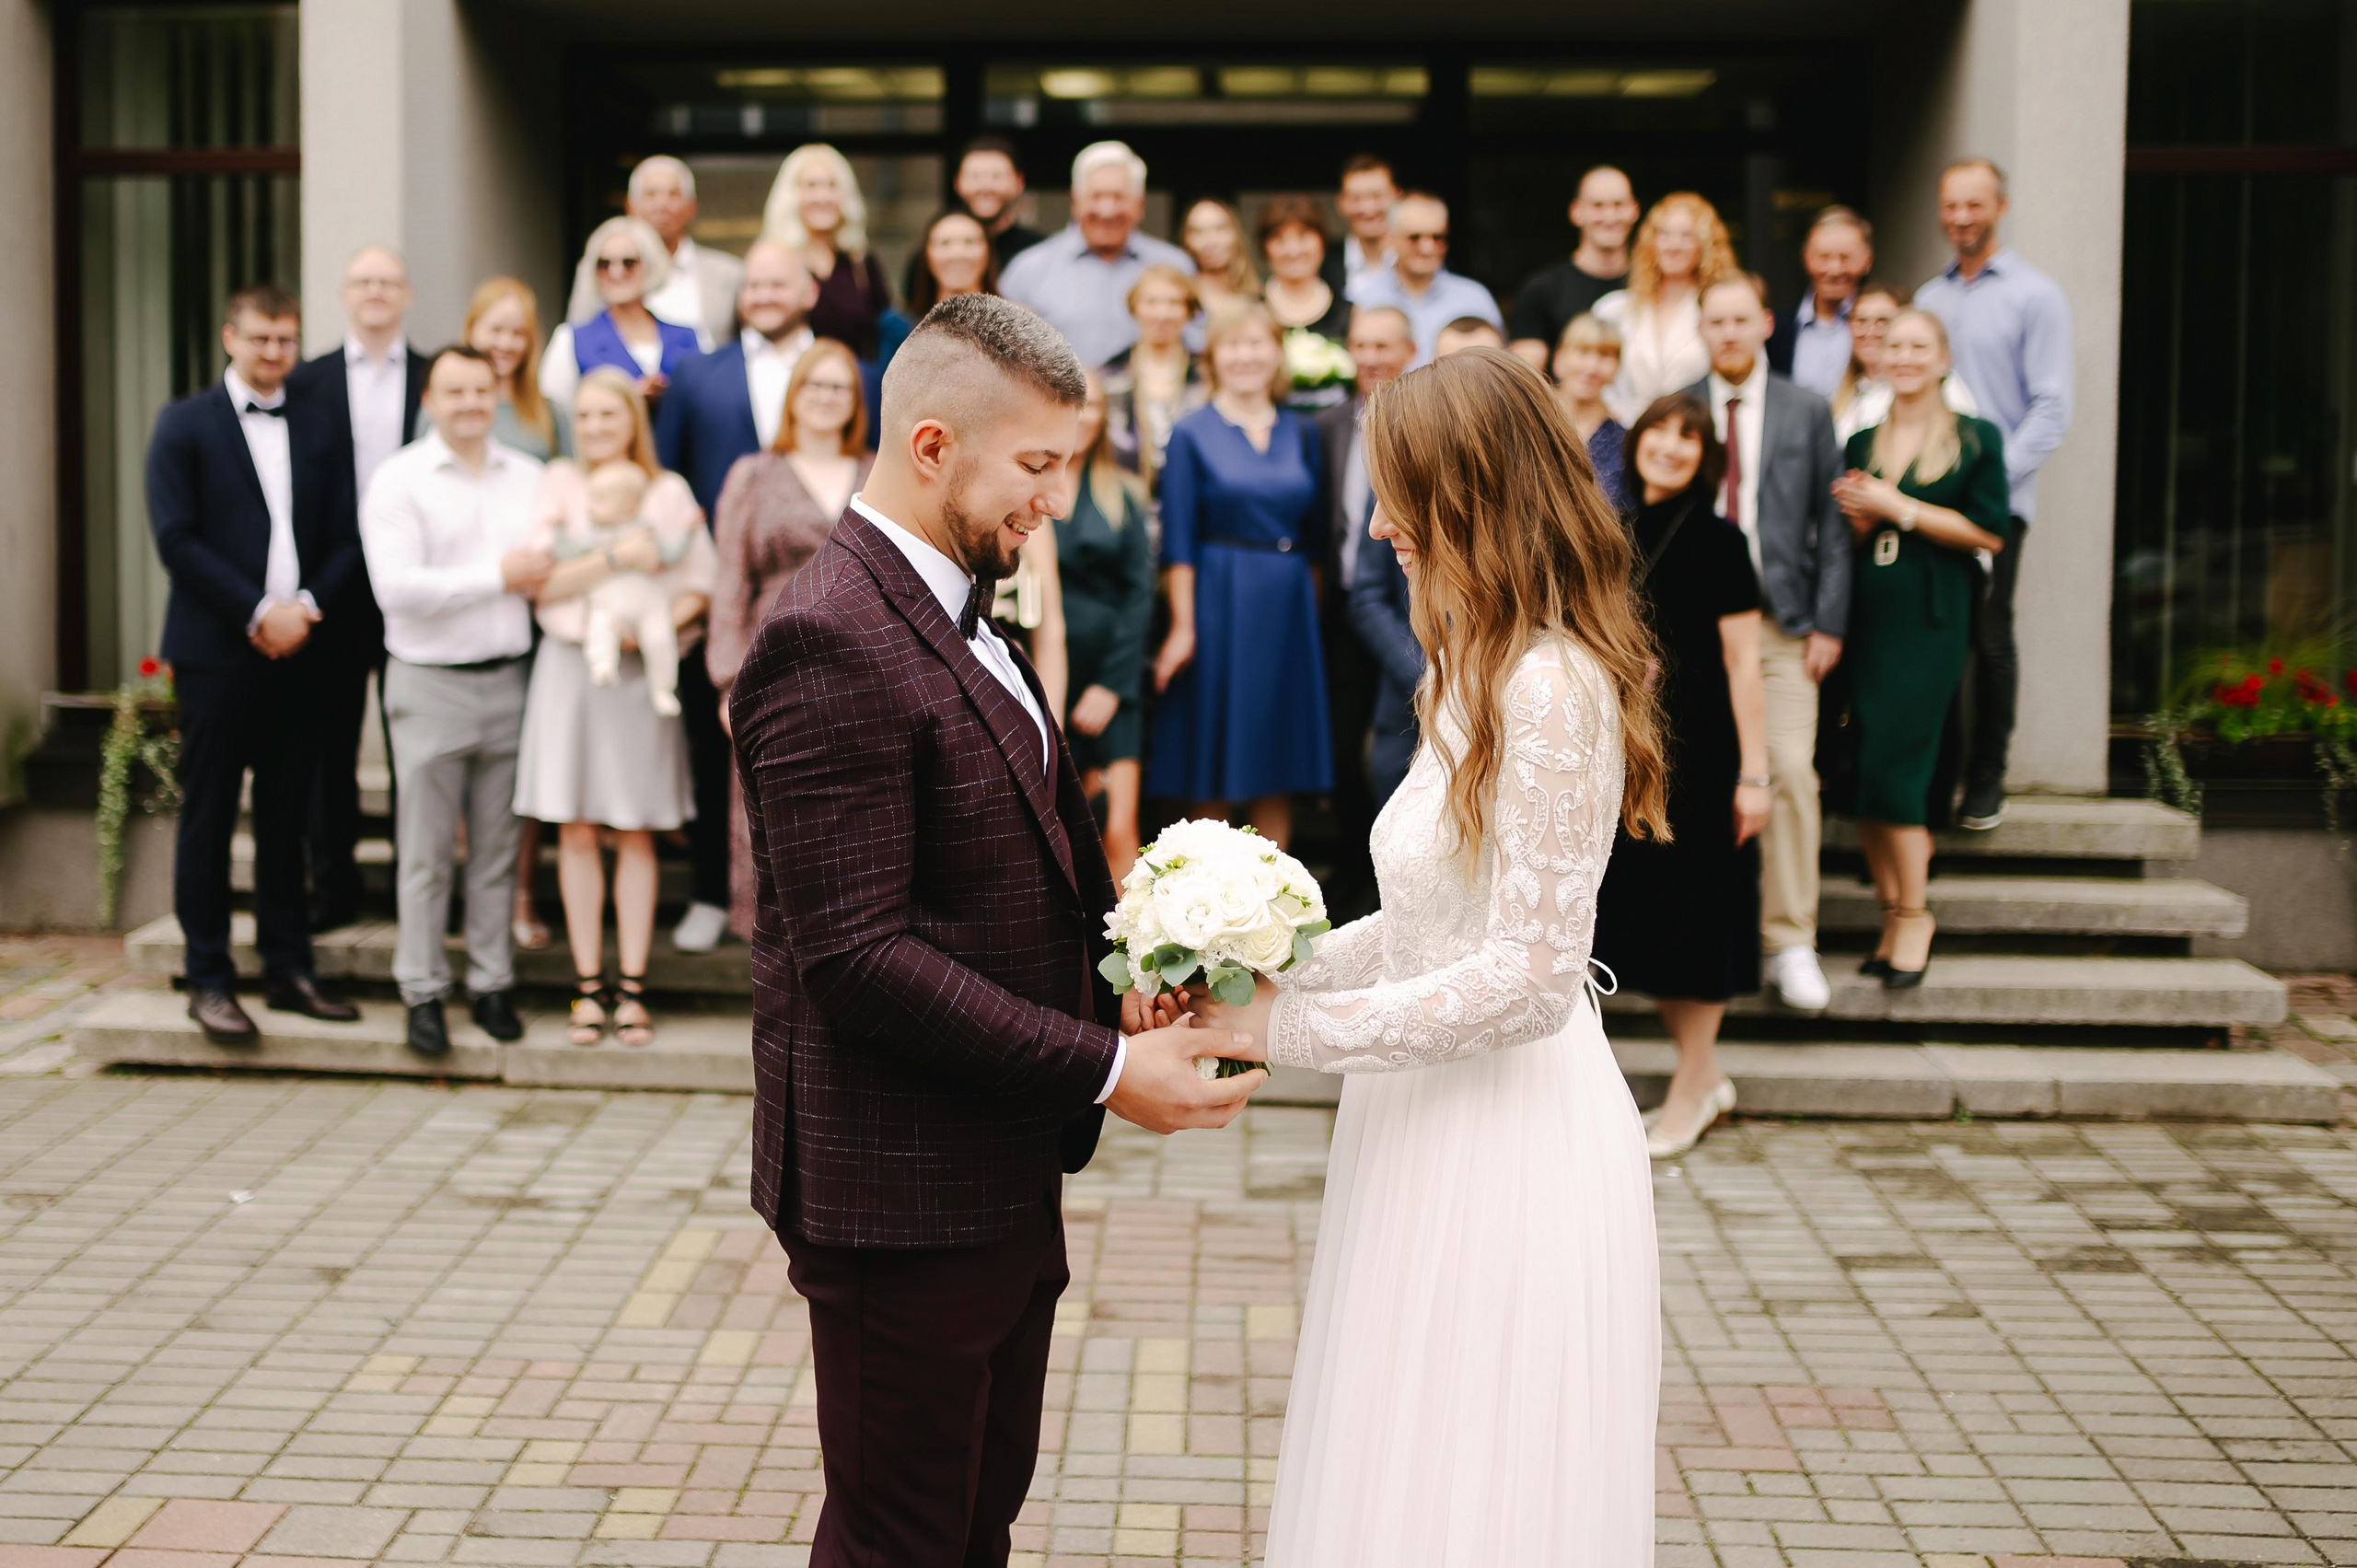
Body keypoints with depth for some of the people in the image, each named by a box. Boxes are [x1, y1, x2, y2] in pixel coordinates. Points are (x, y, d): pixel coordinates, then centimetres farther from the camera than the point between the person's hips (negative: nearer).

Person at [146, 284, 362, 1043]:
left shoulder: (321, 425, 13)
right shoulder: (185, 424, 2)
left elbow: (346, 537, 9)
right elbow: (176, 538, -7)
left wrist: (307, 605, -9)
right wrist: (257, 611, -13)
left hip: (299, 648, 3)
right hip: (216, 650, -3)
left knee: (288, 818, 7)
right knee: (208, 818, 0)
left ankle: (288, 971, 14)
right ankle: (208, 981, 5)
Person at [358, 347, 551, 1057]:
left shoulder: (528, 478, 11)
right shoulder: (398, 481, -4)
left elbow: (556, 560, 19)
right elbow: (397, 587, -14)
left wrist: (543, 582, -5)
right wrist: (496, 576, -14)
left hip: (509, 678, 4)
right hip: (431, 684, -4)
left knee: (497, 849, 8)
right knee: (425, 853, 2)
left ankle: (492, 983, 17)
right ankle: (422, 991, 10)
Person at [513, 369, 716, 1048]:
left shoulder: (668, 492, 6)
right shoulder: (557, 485, 5)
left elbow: (701, 583, 6)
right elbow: (540, 583, -5)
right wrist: (616, 557, -15)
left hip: (640, 669, 0)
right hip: (571, 663, 0)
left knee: (636, 833, 3)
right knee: (577, 830, 2)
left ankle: (632, 988, 8)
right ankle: (589, 985, 9)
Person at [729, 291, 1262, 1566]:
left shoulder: (962, 613, 12)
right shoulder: (831, 645, -20)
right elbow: (858, 955, -25)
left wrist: (1124, 974, 0)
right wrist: (1104, 1071, -23)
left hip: (1003, 1177, 10)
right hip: (902, 1187, -9)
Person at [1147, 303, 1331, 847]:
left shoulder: (1302, 434, 10)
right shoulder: (1193, 435, -2)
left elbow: (1315, 535, 13)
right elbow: (1178, 541, -6)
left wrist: (1314, 609, 9)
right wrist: (1182, 626, -12)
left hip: (1288, 608, 4)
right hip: (1218, 605, -4)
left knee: (1279, 764, 6)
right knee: (1214, 768, 0)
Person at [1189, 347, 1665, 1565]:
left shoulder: (1549, 690, -19)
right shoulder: (1490, 673, 12)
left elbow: (1529, 980, -22)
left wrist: (1290, 1029, -17)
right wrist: (1273, 970, 3)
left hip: (1506, 1136, -9)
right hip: (1443, 1122, 9)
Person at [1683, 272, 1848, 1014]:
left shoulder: (1807, 412, 9)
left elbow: (1831, 526, 8)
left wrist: (1828, 624, 0)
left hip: (1782, 624, 0)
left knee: (1791, 773, -10)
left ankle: (1791, 945, -2)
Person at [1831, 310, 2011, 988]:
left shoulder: (1976, 438, 2)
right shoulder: (1862, 443, 16)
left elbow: (1990, 531, -6)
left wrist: (1900, 507, -10)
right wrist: (1856, 516, -3)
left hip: (1930, 618, -5)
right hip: (1866, 612, 5)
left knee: (1892, 762, -12)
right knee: (1858, 773, 1)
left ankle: (1914, 913, 2)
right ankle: (1891, 912, 11)